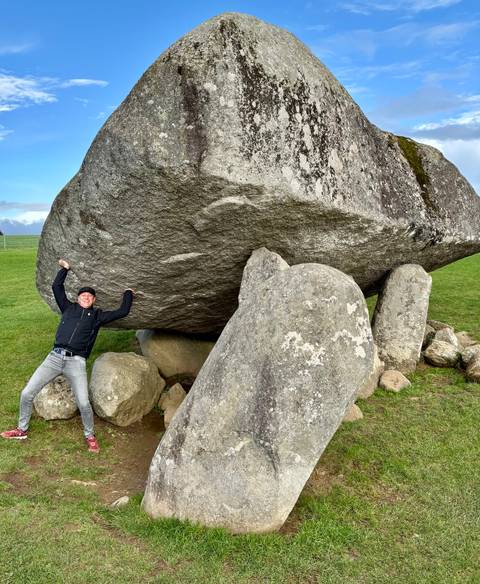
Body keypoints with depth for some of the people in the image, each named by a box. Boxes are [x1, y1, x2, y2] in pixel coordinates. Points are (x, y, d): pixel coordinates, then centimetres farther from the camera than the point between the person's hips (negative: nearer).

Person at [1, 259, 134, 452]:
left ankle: (90, 436, 11)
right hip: (54, 357, 3)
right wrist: (65, 268, 30)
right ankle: (22, 430, 28)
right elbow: (56, 286, 23)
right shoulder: (69, 308, 20)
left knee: (83, 403, -15)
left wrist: (128, 294, 26)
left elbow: (122, 312, 14)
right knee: (26, 394, 3)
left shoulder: (97, 315, 15)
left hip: (76, 362, -3)